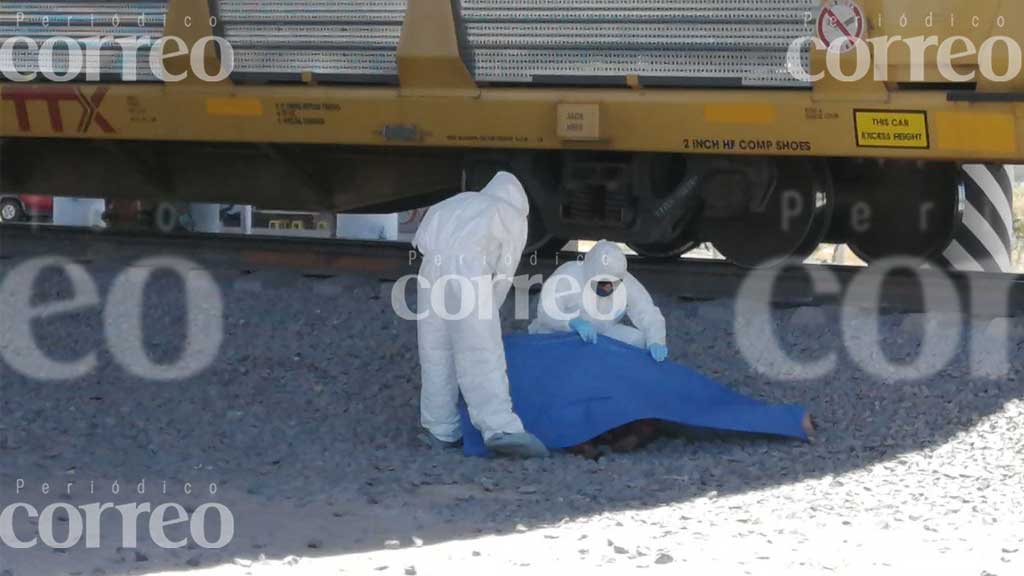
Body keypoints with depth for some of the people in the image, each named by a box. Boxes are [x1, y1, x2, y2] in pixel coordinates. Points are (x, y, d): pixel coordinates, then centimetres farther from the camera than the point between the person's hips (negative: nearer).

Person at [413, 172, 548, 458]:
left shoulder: (461, 201, 31)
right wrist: (485, 313, 24)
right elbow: (504, 275, 15)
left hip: (433, 268, 4)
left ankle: (441, 430, 10)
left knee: (437, 354, 10)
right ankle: (501, 428, -23)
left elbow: (422, 238, 19)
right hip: (470, 272, -4)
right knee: (482, 356, -10)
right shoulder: (514, 218, 21)